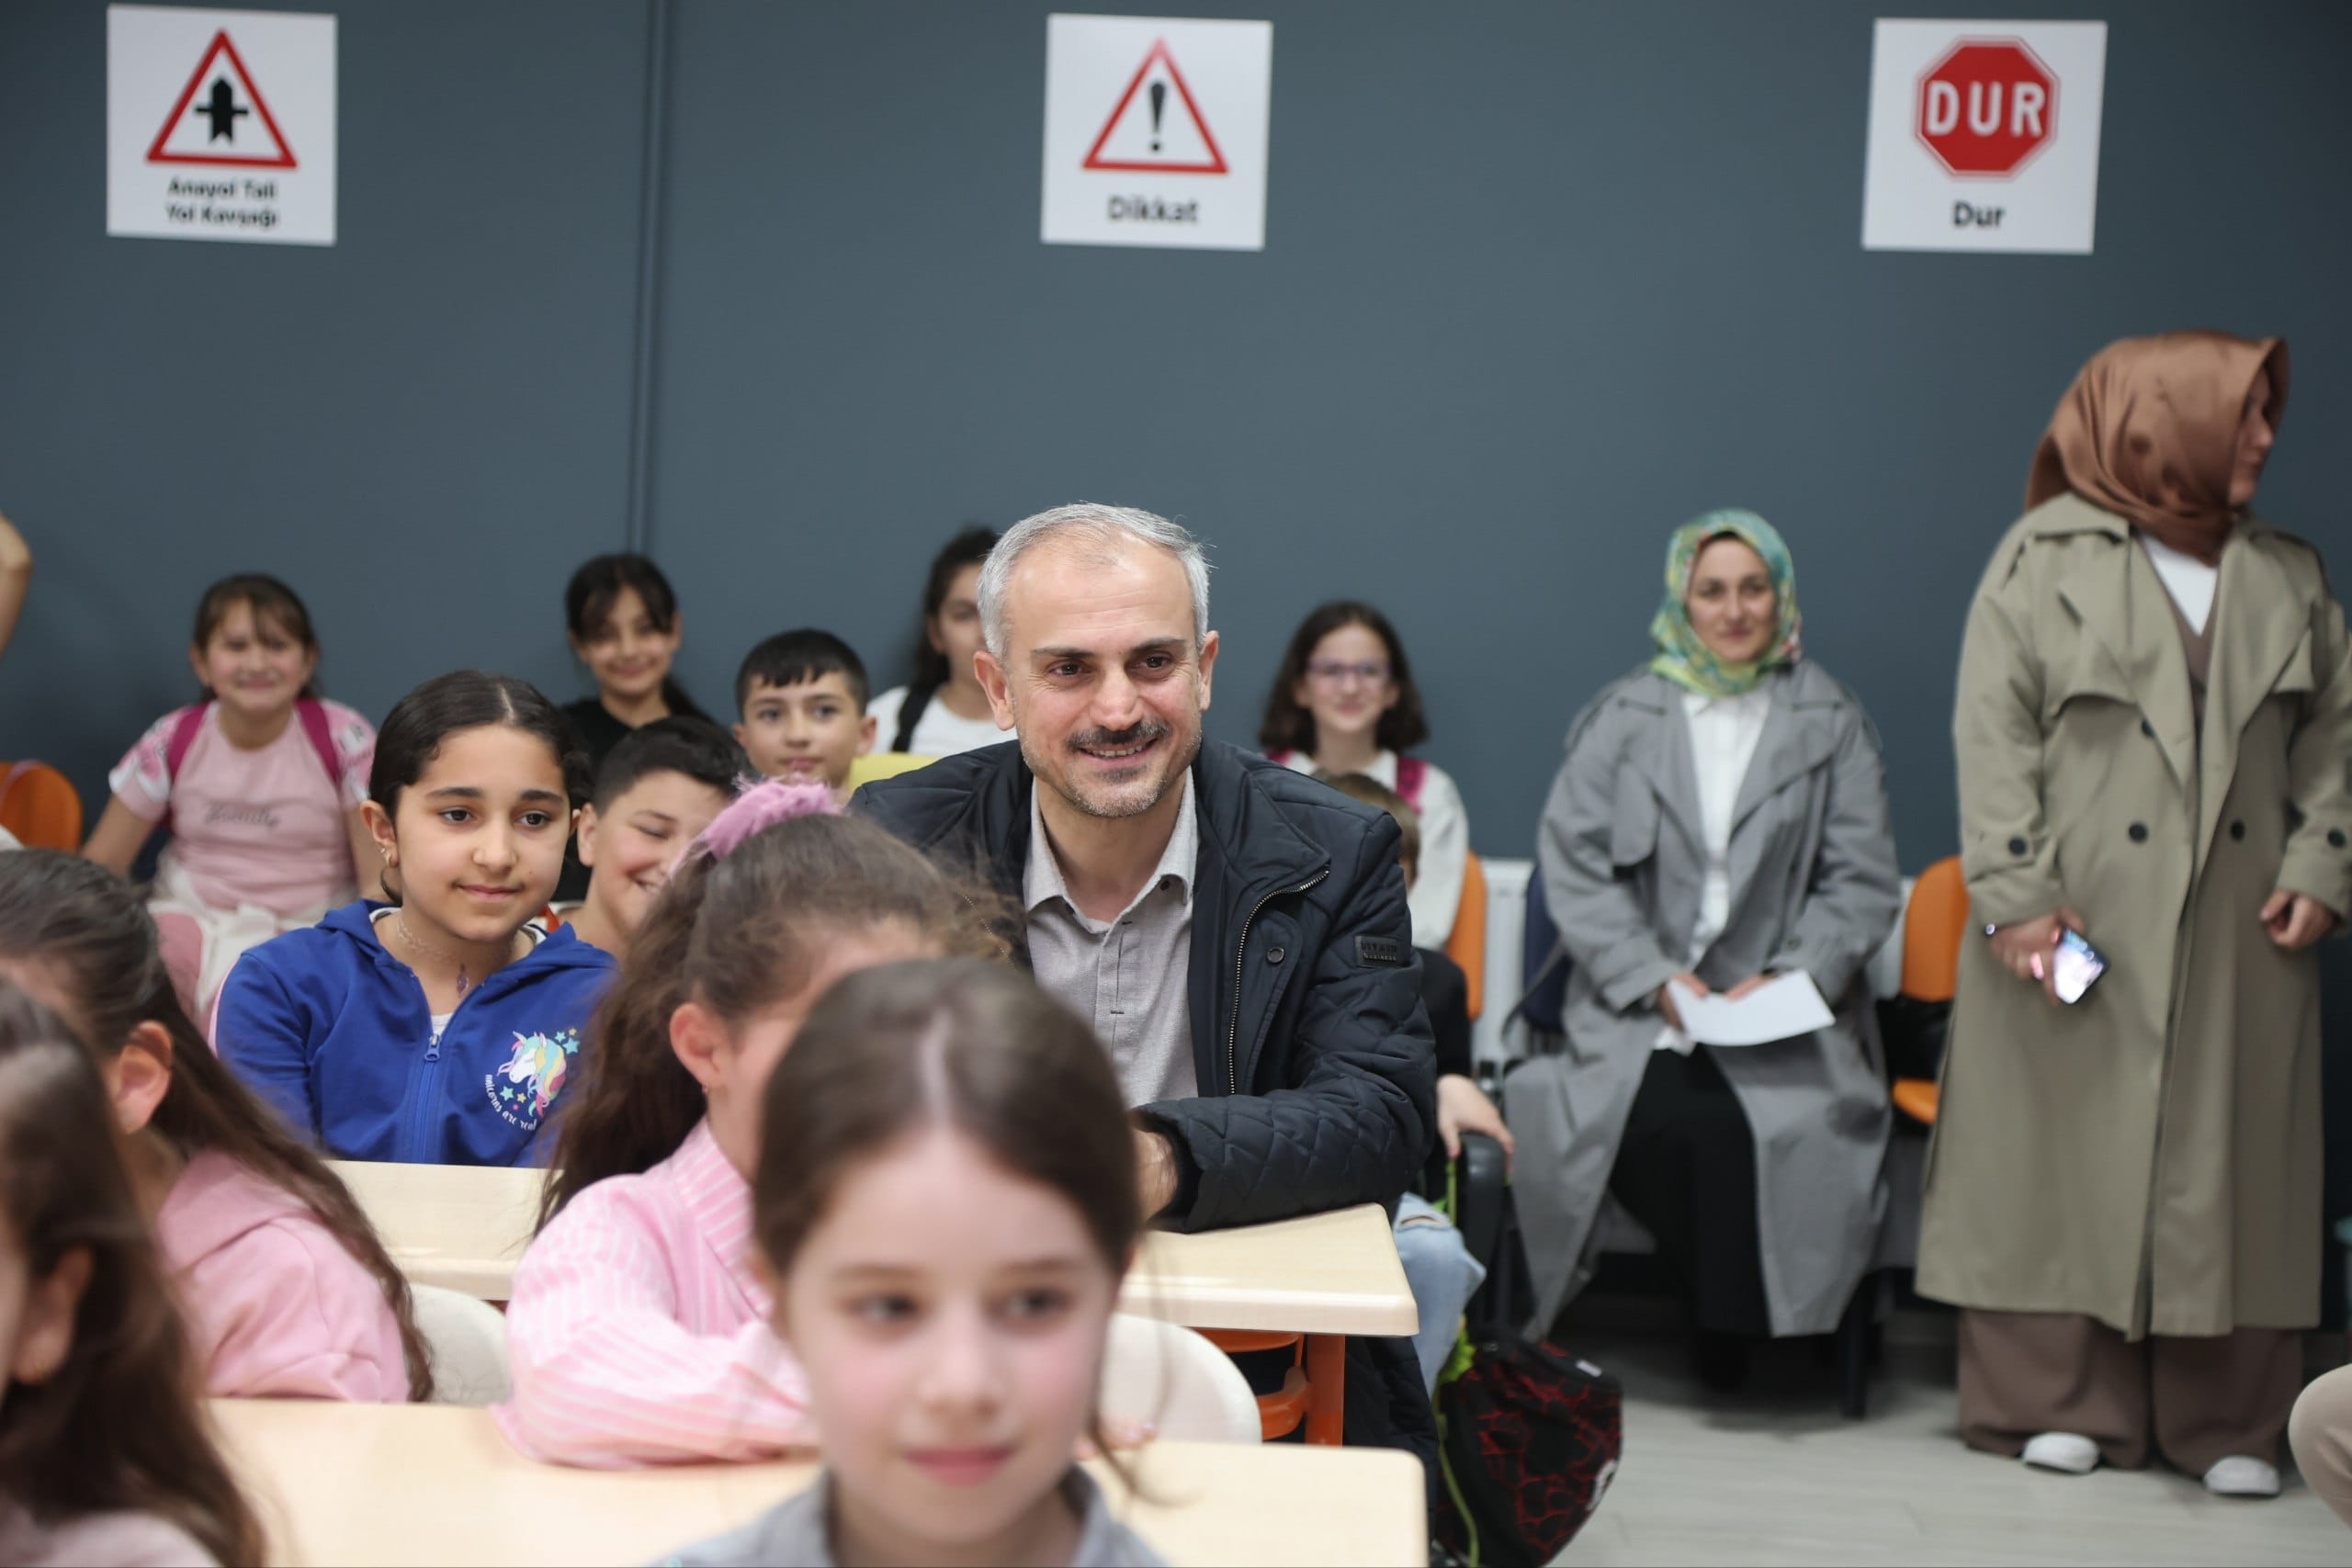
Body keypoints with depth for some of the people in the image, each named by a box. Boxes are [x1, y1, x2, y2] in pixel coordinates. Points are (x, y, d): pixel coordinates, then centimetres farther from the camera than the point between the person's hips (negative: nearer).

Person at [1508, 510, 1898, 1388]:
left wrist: (1790, 977, -9)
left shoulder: (1829, 724, 11)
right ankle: (1719, 1323, -6)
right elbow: (1574, 863, 2)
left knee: (1759, 1127, -30)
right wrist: (1656, 978, -9)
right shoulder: (1623, 718, 10)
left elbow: (1862, 880, 6)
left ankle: (1731, 1338, -6)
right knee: (1670, 1122, -31)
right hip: (1642, 1007, 0)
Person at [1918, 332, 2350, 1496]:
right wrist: (2015, 894, -13)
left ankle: (2227, 1419, 9)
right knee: (2063, 1151, 0)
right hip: (2078, 927, -4)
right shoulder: (2046, 560, 0)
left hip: (2236, 933, 4)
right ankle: (2059, 1401, 9)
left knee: (2228, 1159, 3)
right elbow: (1993, 732, -5)